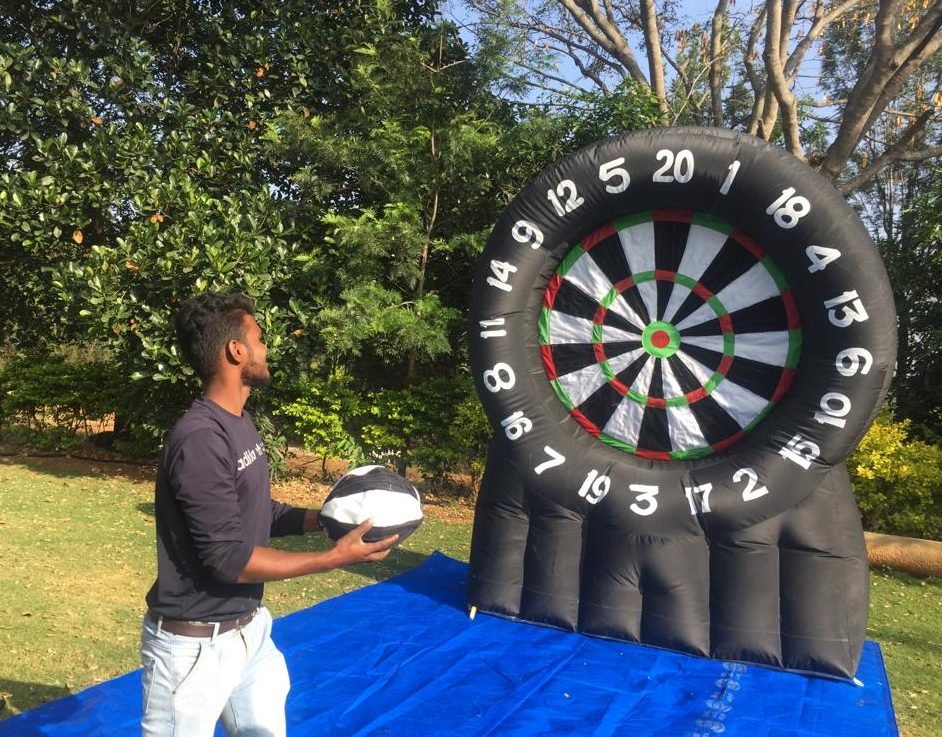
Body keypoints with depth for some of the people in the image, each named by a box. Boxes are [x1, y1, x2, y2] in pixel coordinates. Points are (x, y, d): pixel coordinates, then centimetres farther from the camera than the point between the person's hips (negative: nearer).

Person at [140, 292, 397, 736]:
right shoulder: (200, 439, -26)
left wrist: (325, 517, -2)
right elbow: (229, 559, -26)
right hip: (195, 644, -8)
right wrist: (334, 558, -22)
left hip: (249, 628, 8)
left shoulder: (239, 423, 5)